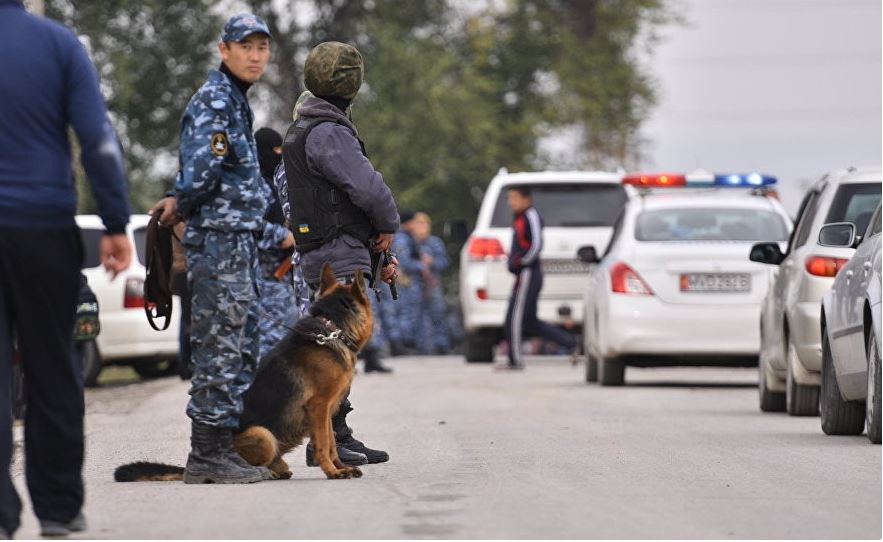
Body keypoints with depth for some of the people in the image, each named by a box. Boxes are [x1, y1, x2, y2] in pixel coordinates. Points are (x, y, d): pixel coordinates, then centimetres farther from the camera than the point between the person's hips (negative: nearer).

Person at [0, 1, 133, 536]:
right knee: (52, 370, 10)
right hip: (44, 228, 1)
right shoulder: (58, 43, -2)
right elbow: (100, 141, -7)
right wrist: (116, 225, -3)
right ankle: (60, 507, 13)